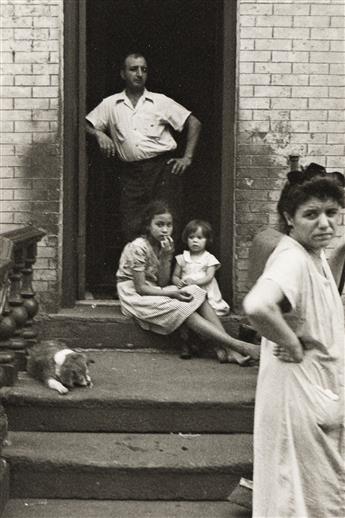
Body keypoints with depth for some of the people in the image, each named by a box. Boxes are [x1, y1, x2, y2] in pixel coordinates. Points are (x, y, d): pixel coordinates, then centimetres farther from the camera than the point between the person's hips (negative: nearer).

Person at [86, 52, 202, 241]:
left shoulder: (161, 102, 8)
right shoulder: (110, 105, 12)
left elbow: (194, 123, 8)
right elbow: (86, 125, 15)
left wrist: (187, 158, 1)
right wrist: (99, 134, -6)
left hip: (162, 169, -1)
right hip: (130, 174, 1)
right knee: (131, 231, -4)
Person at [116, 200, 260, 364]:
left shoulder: (163, 245, 7)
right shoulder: (138, 247, -17)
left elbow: (163, 283, -1)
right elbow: (140, 288, -19)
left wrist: (165, 257, -14)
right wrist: (172, 294, -23)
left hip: (155, 291, 8)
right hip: (136, 296, -8)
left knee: (197, 293, -15)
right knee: (182, 308, -26)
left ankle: (225, 350, -29)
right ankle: (238, 346, -31)